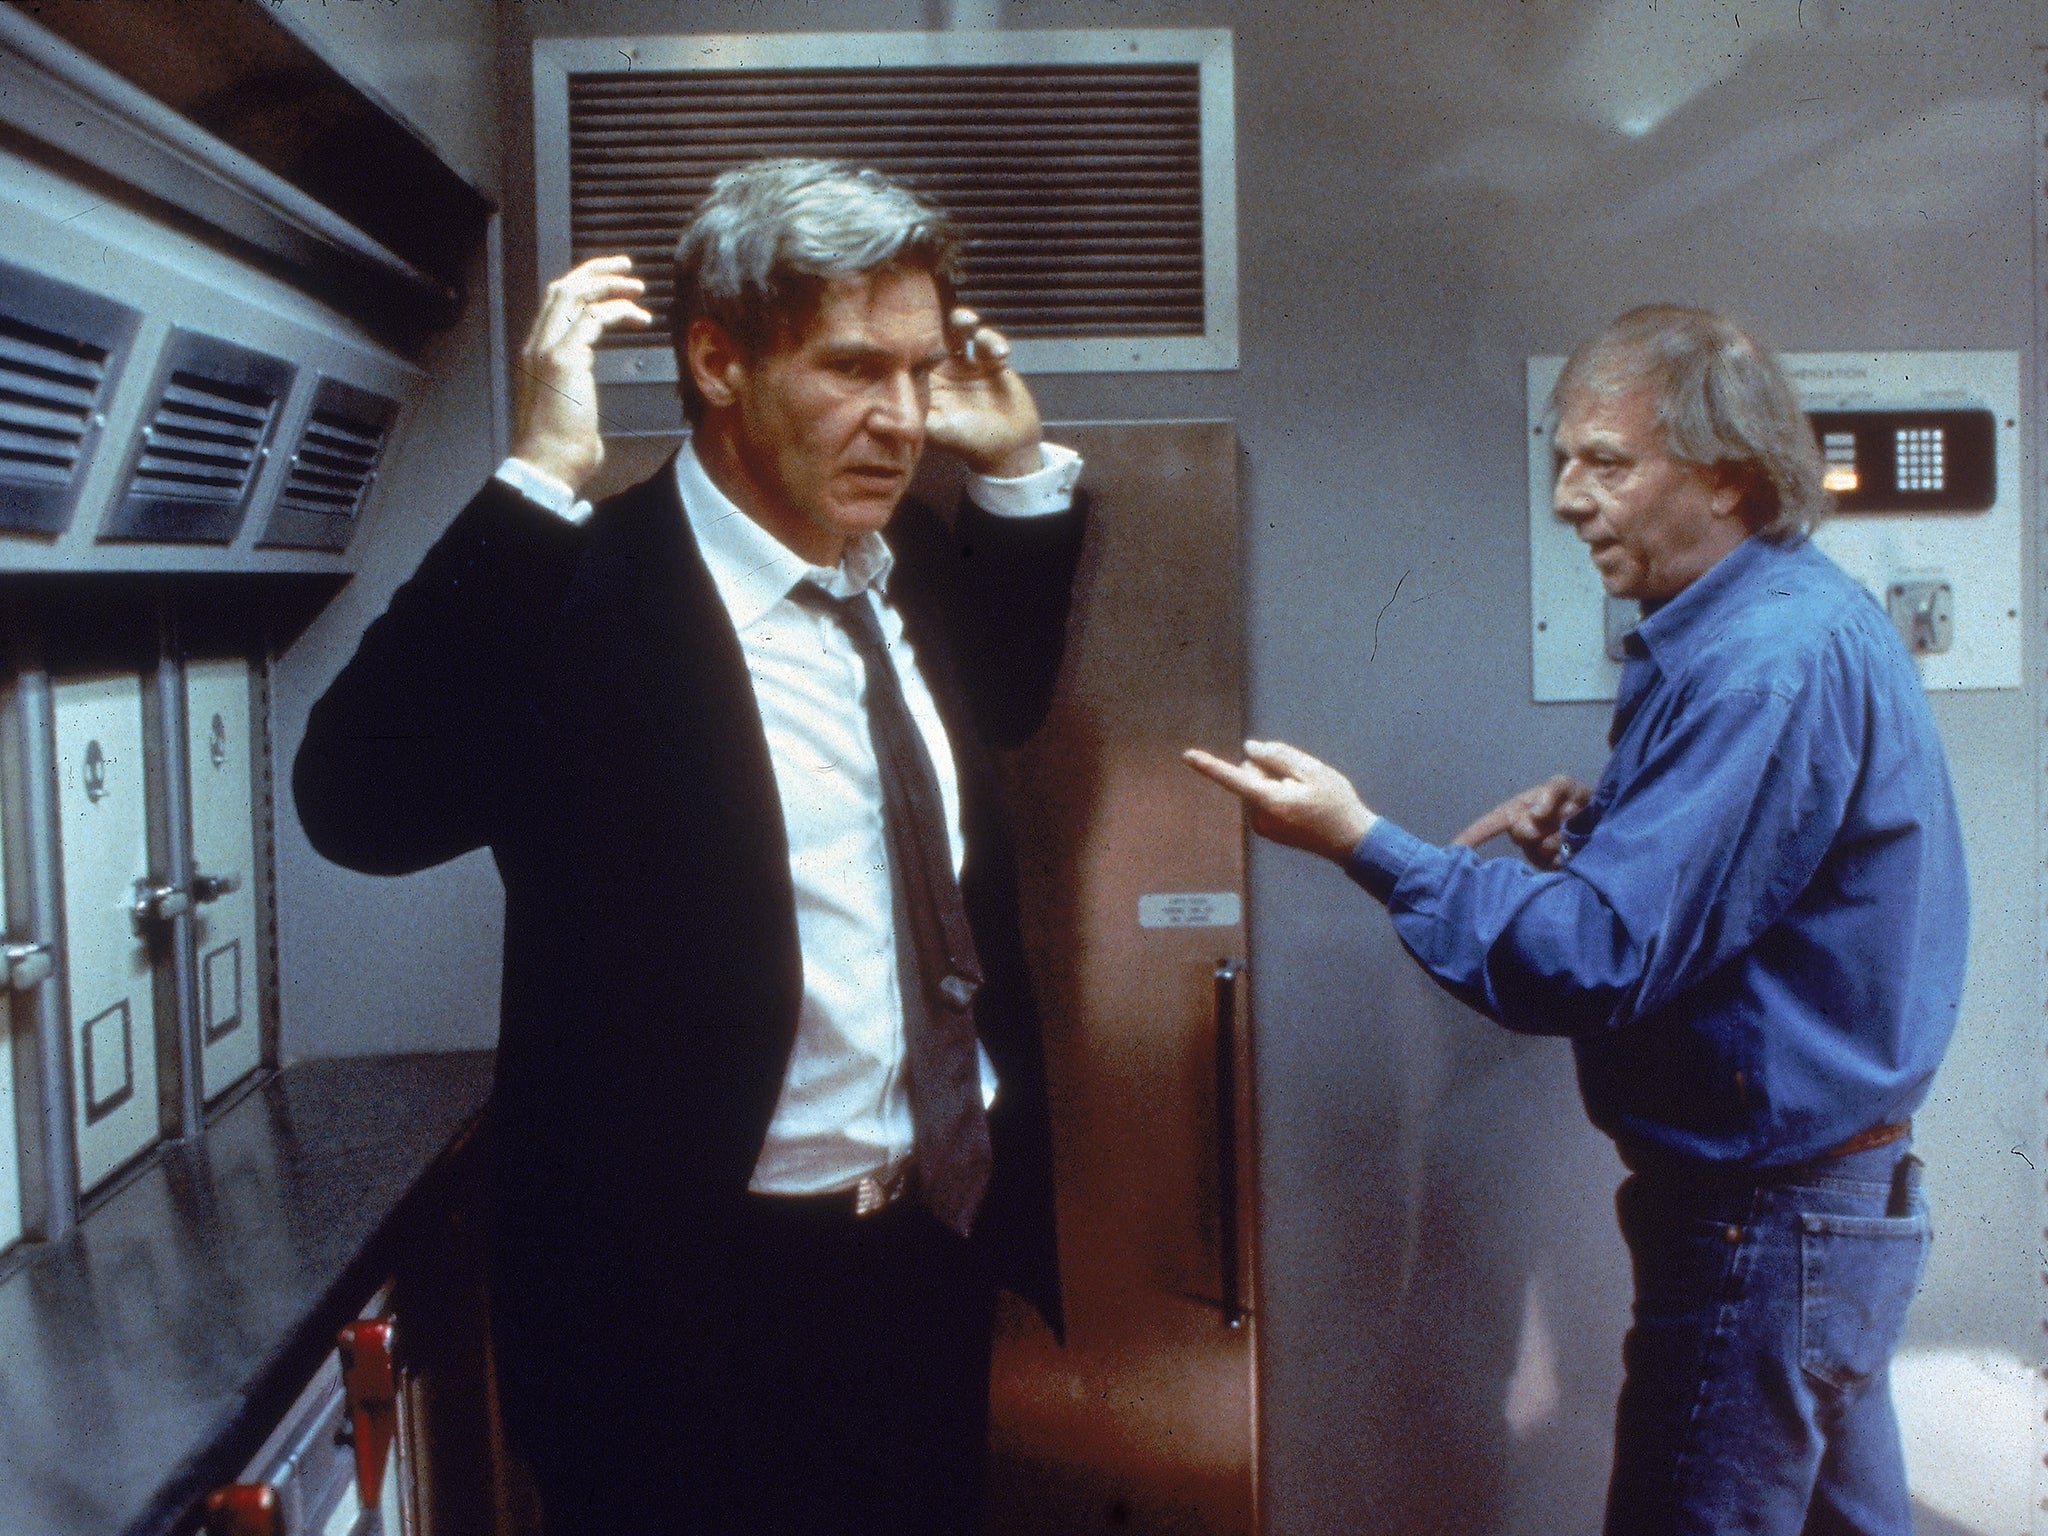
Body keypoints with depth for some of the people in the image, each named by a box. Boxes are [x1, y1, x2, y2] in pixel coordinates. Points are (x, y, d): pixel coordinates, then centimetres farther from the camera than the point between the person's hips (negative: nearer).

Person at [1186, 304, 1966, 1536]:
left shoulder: (1773, 664, -24)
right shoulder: (1803, 624, 10)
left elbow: (1604, 963, -27)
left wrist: (1362, 841, -23)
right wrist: (1602, 830, 2)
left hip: (1759, 1228, -11)